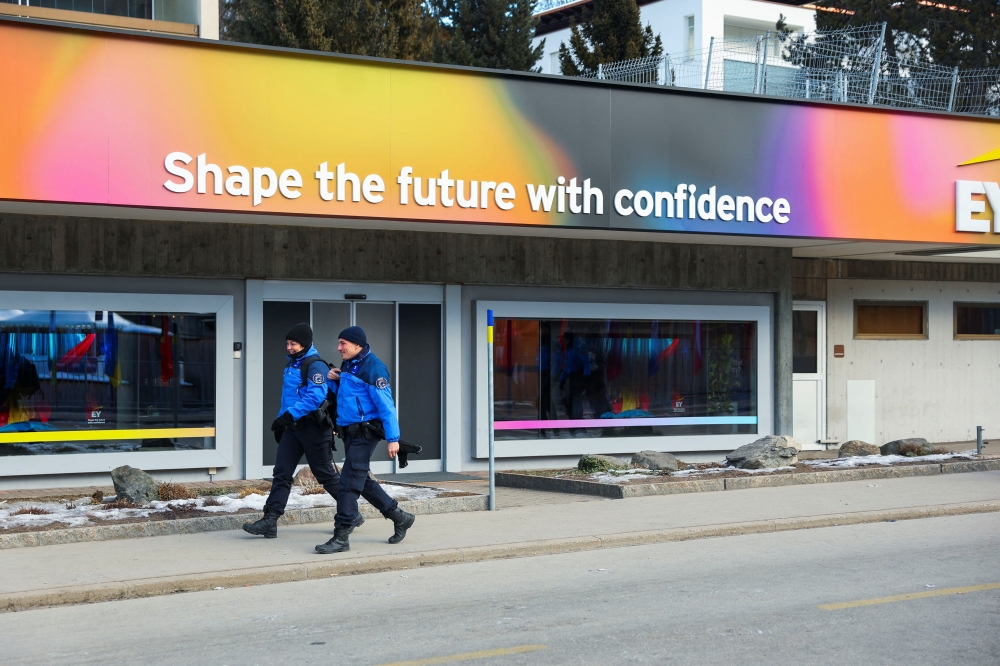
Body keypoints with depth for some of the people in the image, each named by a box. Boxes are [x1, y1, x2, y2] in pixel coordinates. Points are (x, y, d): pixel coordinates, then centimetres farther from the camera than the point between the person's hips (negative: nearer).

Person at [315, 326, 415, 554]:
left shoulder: (373, 368, -15)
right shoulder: (347, 365, 13)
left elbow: (386, 405, -18)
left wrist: (393, 438, -21)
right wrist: (336, 381, 5)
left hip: (365, 432, -10)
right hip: (350, 432, 10)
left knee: (350, 481, -11)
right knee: (362, 481, 14)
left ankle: (342, 537, -9)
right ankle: (399, 518, 27)